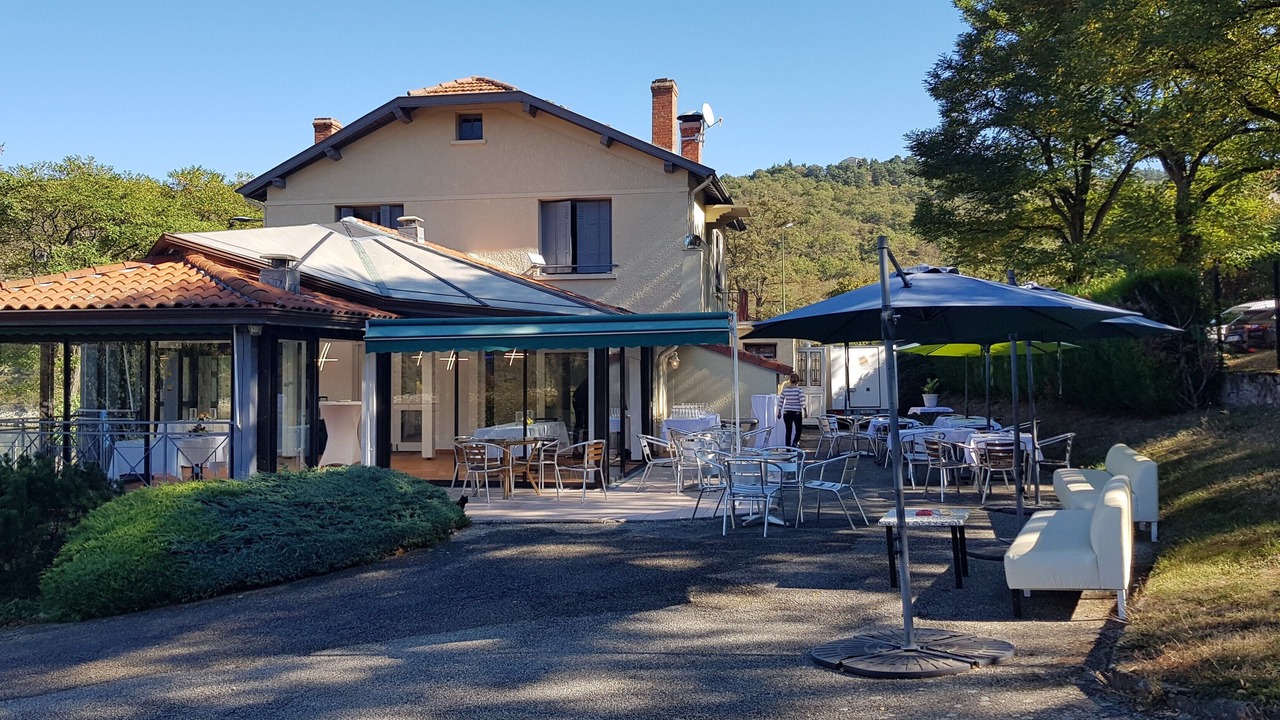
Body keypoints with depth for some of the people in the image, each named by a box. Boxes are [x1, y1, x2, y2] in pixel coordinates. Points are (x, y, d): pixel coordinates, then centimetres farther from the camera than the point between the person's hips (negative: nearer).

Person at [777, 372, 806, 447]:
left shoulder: (785, 389, 2)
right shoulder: (799, 389, -8)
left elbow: (780, 401, 5)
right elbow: (802, 402, -13)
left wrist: (779, 412, 13)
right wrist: (804, 411, -6)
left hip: (786, 413, 3)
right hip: (797, 412, -3)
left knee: (788, 430, 10)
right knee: (798, 429, 11)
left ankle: (788, 447, 11)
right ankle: (795, 443, -12)